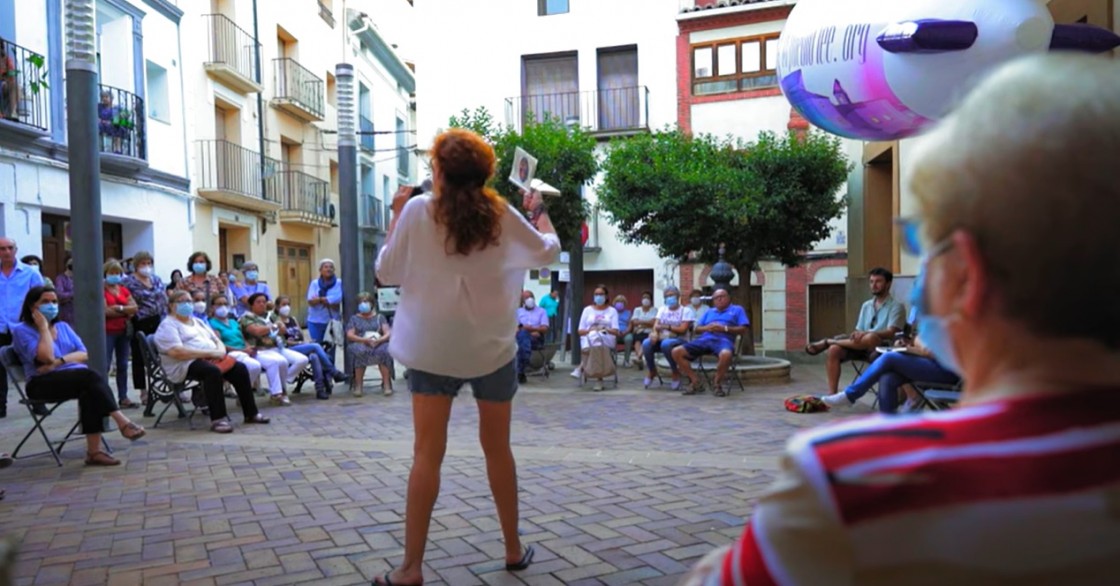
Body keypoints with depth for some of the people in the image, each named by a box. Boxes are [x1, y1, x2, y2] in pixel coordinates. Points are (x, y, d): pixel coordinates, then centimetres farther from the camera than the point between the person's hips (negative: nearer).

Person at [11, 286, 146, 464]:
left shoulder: (63, 326, 21)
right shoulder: (21, 331, 3)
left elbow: (84, 355, 8)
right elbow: (46, 357, -14)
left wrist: (59, 361, -9)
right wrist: (43, 327, -5)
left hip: (76, 379, 4)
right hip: (44, 384, -4)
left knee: (89, 391, -33)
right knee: (90, 377, -34)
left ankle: (94, 451, -38)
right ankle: (122, 421, -41)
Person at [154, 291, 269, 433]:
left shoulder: (198, 321, 24)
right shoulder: (168, 325, -3)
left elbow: (217, 340, 23)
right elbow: (177, 353, -18)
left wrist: (221, 350, -3)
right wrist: (210, 353, -19)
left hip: (211, 358, 8)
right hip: (187, 364, -8)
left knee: (240, 368, -14)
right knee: (213, 371, -37)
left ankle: (251, 413, -6)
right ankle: (218, 419, -36)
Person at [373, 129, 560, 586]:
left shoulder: (418, 210, -8)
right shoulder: (502, 216, -2)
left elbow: (387, 272, 1)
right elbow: (549, 252, 12)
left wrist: (396, 216, 9)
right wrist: (539, 212, 27)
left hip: (435, 349, -2)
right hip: (491, 347, 2)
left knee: (427, 454, 2)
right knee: (497, 448, 14)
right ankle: (513, 549, 26)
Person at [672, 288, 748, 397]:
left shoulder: (737, 310, 20)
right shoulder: (709, 312, 33)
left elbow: (743, 330, 6)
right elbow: (696, 329, 24)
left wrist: (724, 328, -6)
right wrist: (706, 328, 2)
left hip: (723, 340, -4)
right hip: (704, 339, 4)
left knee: (726, 354, -43)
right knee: (676, 352, -17)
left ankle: (717, 384, -17)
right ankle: (696, 383, -10)